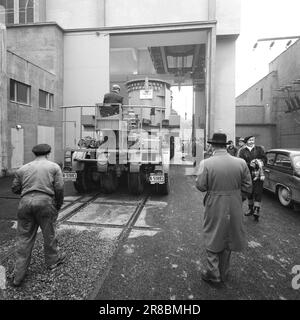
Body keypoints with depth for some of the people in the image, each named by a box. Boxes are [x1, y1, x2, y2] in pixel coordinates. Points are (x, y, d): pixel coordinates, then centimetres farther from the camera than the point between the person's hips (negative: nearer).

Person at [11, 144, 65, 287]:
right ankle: (52, 260, 36)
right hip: (45, 202, -2)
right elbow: (59, 188, -4)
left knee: (24, 238, 11)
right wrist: (58, 205, 7)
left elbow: (15, 188, 13)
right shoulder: (54, 167, 3)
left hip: (25, 203, 3)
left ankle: (18, 275, 17)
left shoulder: (23, 169, 12)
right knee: (49, 234, 16)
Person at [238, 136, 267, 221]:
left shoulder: (259, 149, 4)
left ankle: (256, 211, -3)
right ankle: (250, 209, 28)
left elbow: (265, 159, 2)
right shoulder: (242, 151, 1)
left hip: (258, 175, -1)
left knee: (258, 192, -6)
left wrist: (260, 162, -18)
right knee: (249, 192, 12)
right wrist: (250, 164, -22)